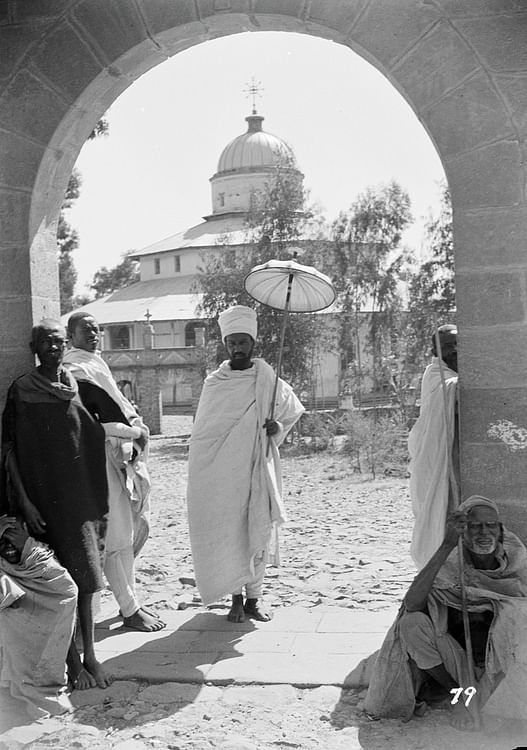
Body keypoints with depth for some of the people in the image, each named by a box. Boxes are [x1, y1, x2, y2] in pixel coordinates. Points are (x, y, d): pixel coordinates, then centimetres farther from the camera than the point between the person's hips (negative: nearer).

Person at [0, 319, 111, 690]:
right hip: (43, 498, -3)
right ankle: (72, 659, 13)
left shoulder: (79, 387, 6)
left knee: (85, 575, 7)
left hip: (82, 495, 3)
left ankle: (90, 653, 16)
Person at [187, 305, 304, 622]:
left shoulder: (269, 380, 3)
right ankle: (236, 596, 14)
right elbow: (203, 433, 6)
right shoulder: (214, 383, 2)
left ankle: (254, 596, 16)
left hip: (258, 468, 1)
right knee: (226, 533, 0)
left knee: (259, 531, 3)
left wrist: (277, 428, -2)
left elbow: (292, 412, 18)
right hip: (222, 474, 0)